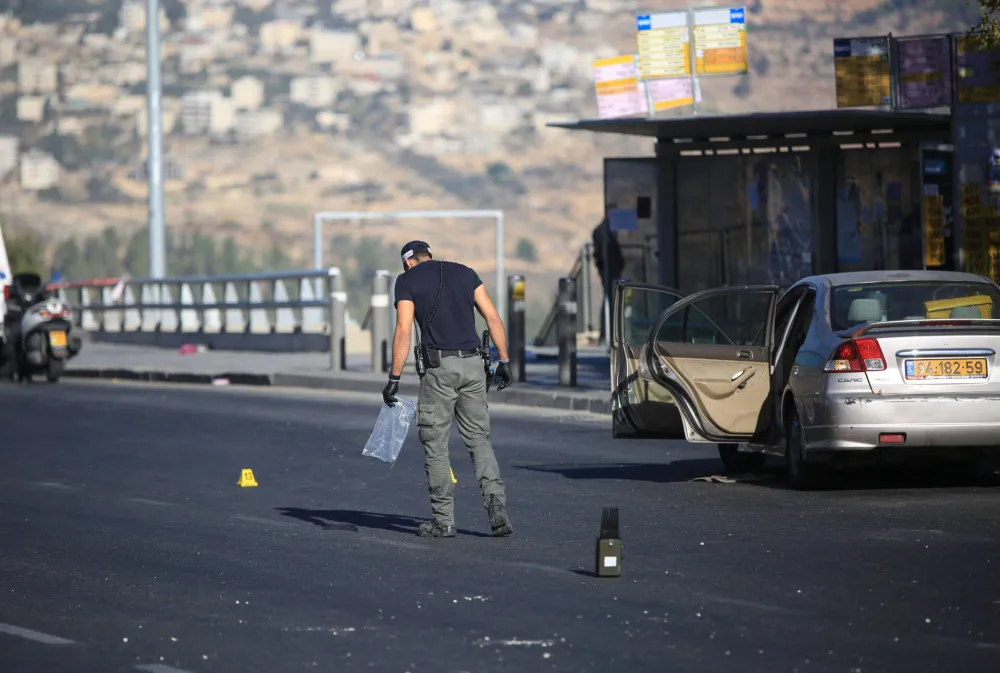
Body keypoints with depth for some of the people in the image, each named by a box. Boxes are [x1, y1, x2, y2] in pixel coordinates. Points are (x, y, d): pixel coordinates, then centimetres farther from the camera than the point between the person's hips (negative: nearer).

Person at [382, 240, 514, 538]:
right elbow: (493, 318, 7)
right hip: (472, 363, 4)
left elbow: (403, 332, -7)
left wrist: (394, 378, -7)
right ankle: (496, 505, -9)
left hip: (439, 367, -4)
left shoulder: (407, 280, 2)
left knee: (435, 444, 6)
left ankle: (444, 520, 6)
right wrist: (504, 361, 10)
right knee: (479, 439, 10)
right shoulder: (464, 273, 14)